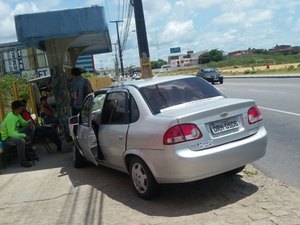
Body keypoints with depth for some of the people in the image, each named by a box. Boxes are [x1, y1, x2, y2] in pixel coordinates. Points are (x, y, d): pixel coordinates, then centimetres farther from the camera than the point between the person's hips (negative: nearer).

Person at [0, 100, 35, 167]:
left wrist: (29, 123, -12)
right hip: (7, 138, -9)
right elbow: (11, 134, -34)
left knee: (31, 127, 4)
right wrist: (24, 135, -27)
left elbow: (23, 123, 12)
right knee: (21, 141, -38)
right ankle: (22, 161, -20)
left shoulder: (17, 115, -1)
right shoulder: (10, 118, -29)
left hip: (15, 133, 10)